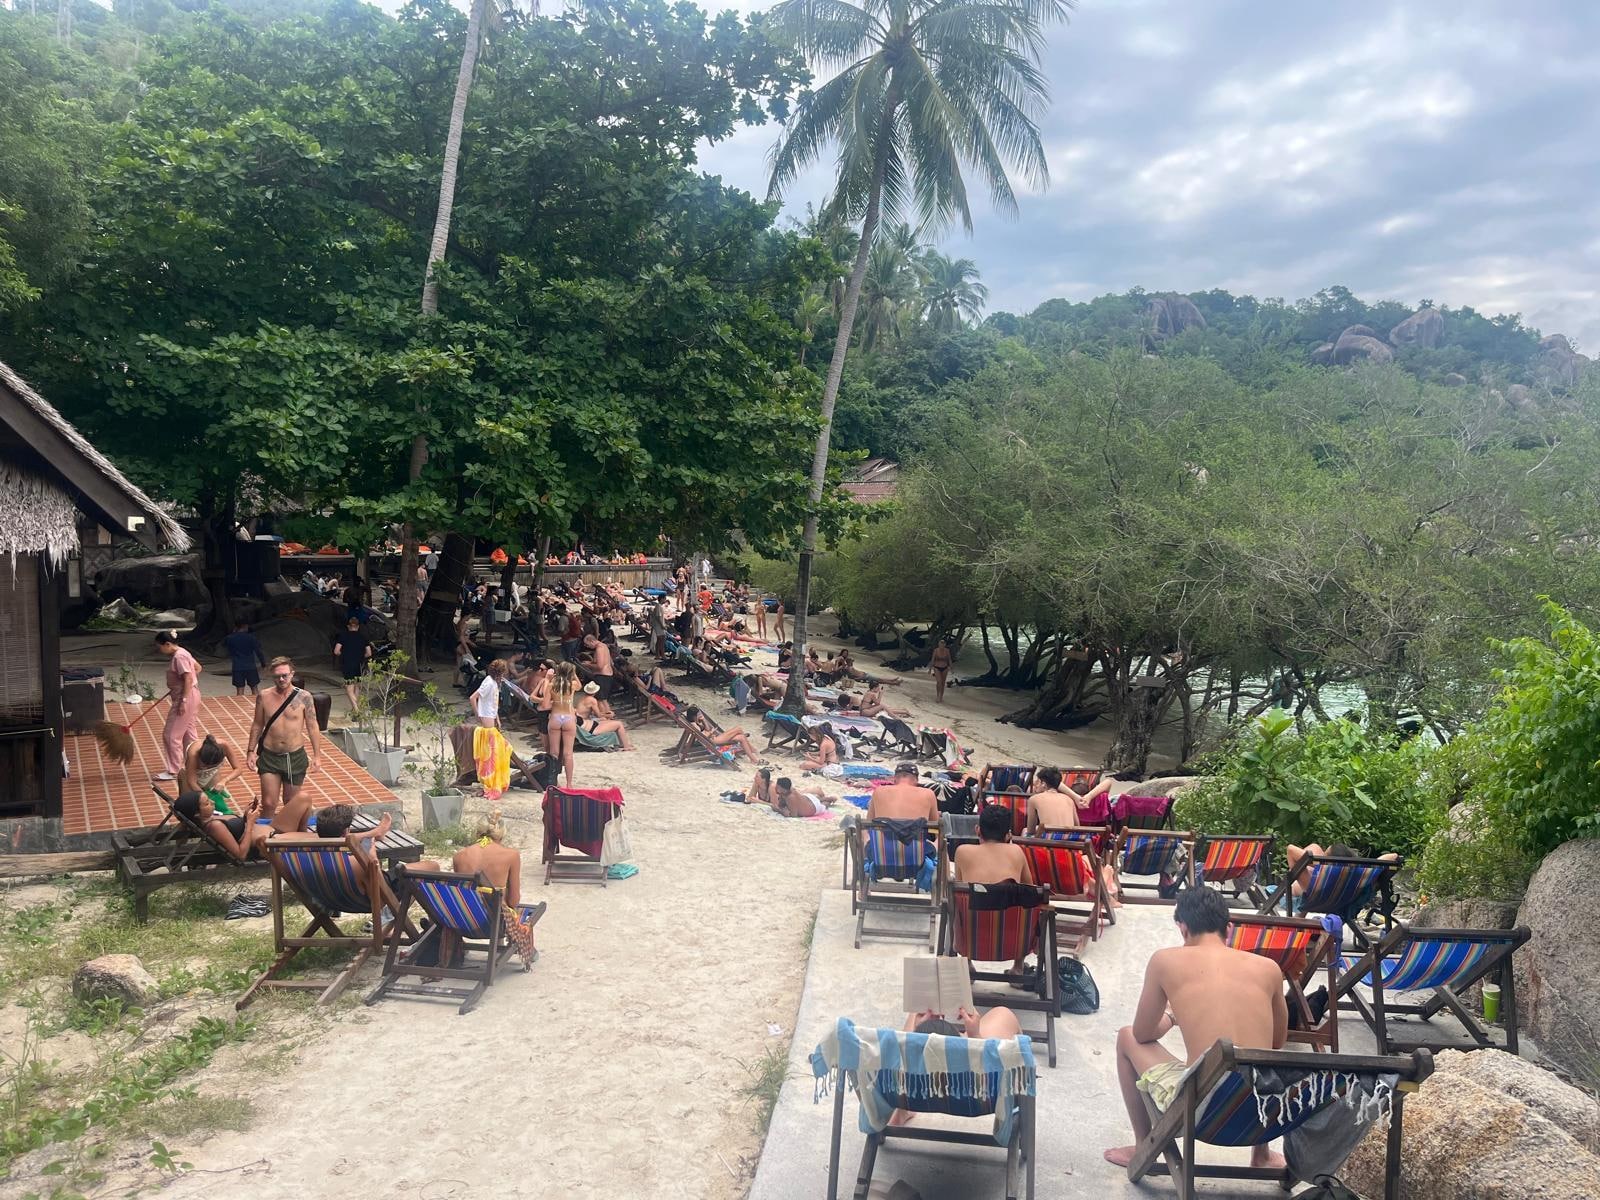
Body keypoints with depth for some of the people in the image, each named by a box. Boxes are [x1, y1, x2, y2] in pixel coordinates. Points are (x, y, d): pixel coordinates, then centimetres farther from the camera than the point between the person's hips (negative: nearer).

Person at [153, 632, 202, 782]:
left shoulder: (179, 657, -19)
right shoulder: (180, 654, 11)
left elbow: (188, 679, -23)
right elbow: (198, 668, 21)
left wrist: (183, 701, -24)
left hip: (186, 697, -10)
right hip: (189, 697, 10)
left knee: (171, 735, -3)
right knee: (189, 734, 14)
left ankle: (173, 771, 3)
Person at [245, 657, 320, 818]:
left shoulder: (303, 697, -7)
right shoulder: (264, 697, -2)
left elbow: (312, 727, -2)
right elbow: (257, 725, 9)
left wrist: (316, 755, -4)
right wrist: (250, 751, 8)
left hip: (295, 756, 0)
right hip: (269, 756, 1)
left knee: (291, 802, 12)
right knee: (269, 804, -4)